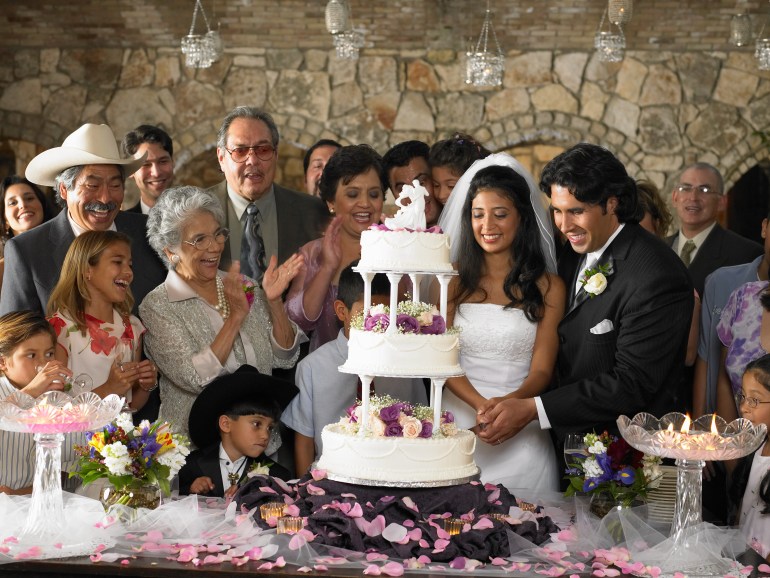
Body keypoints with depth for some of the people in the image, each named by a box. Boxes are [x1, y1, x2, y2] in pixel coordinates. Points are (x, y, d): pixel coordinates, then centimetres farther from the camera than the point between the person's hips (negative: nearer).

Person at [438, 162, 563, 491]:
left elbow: (541, 370, -1)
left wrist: (511, 403, -23)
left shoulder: (548, 288, 2)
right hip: (457, 423, 1)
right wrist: (479, 403, -18)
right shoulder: (453, 281, 7)